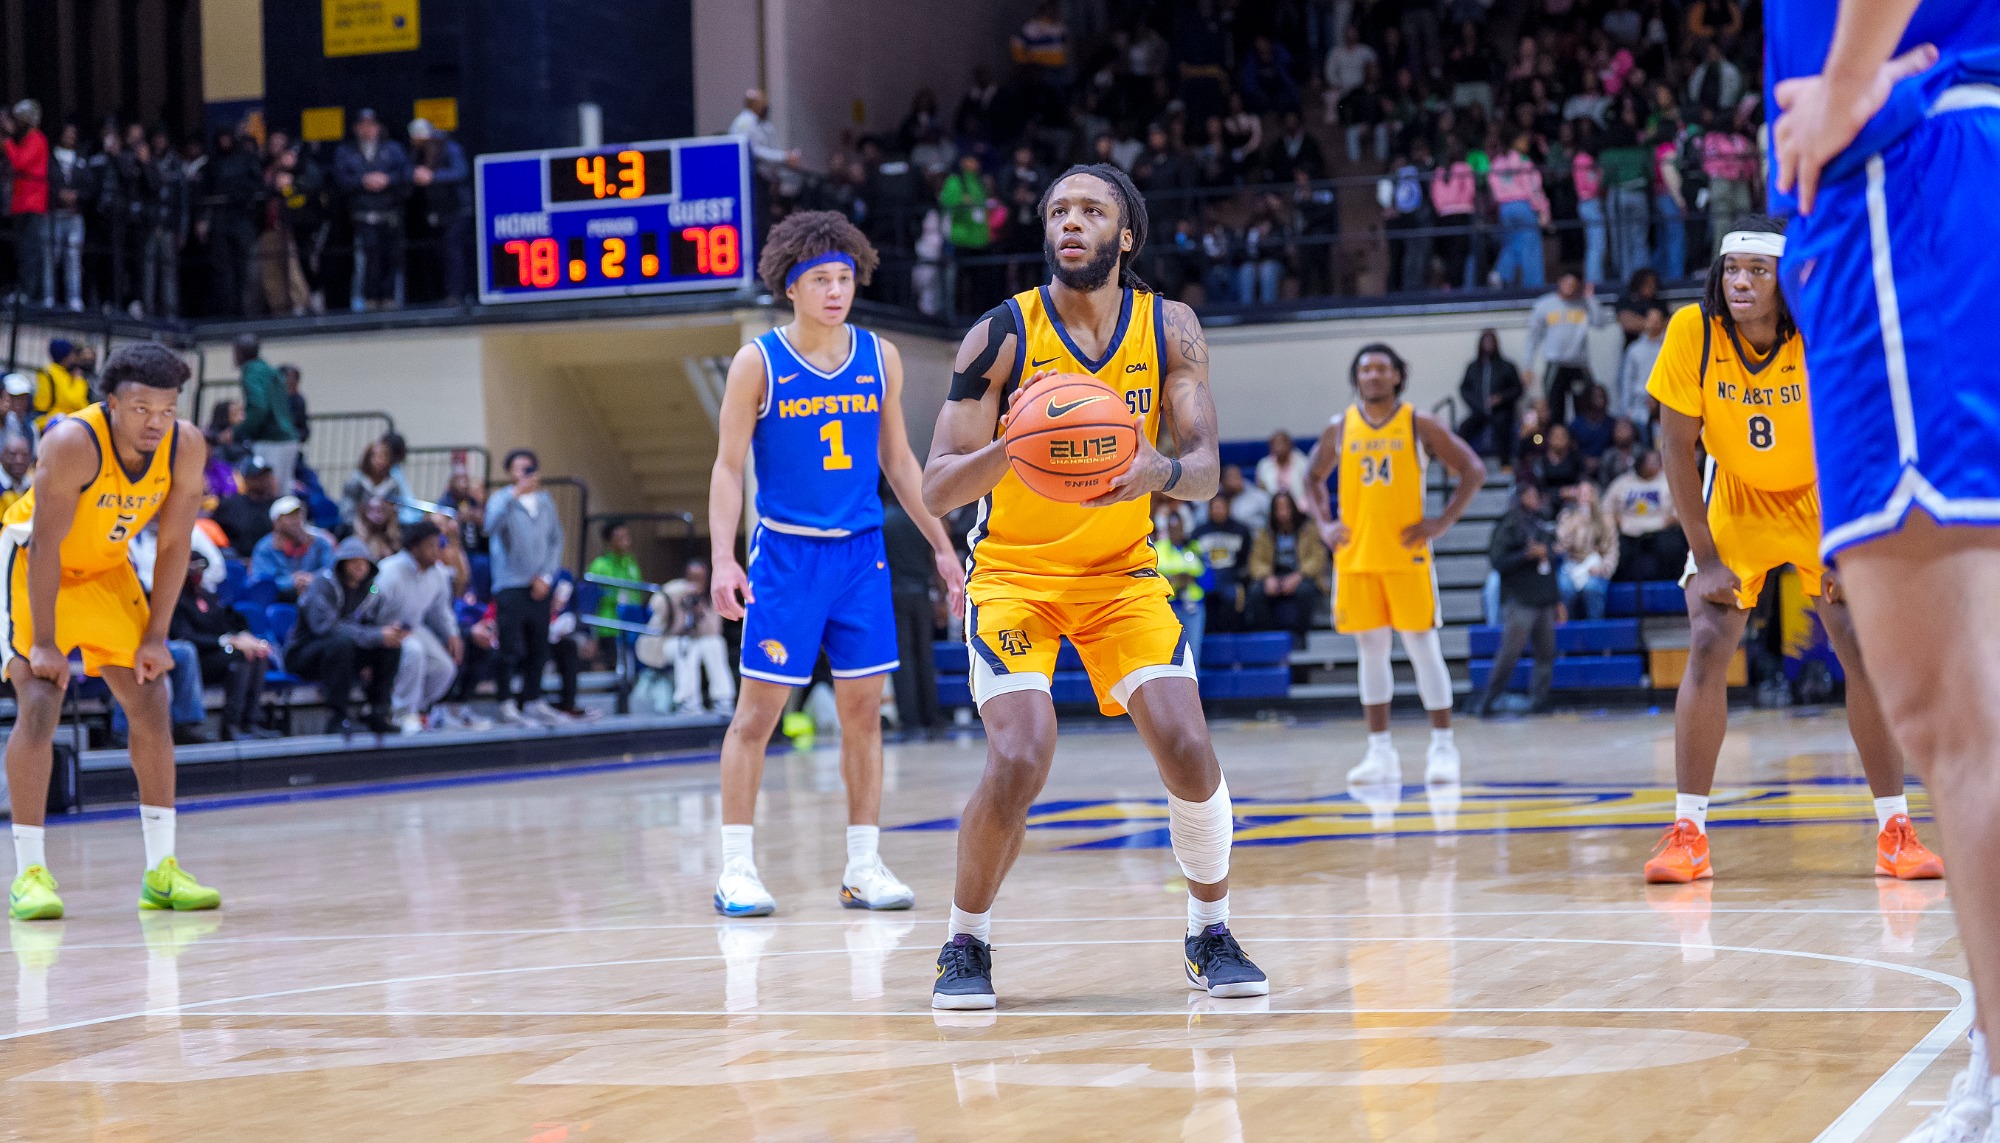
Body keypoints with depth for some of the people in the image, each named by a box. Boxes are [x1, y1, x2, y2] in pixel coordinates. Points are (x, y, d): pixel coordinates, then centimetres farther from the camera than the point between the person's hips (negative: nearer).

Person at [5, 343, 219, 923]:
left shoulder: (186, 447, -18)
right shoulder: (73, 443, -32)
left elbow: (173, 545, -8)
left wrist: (156, 637, -9)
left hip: (105, 570, 5)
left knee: (152, 707, -1)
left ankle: (161, 871, 6)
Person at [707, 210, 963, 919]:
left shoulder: (880, 359, 6)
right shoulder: (758, 364, -5)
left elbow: (898, 460, 14)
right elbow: (728, 467, -4)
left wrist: (940, 544, 12)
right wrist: (722, 559, -15)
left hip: (861, 551, 4)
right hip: (785, 552, -4)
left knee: (864, 710, 4)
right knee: (757, 711, -3)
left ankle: (864, 867, 11)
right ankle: (736, 869, 4)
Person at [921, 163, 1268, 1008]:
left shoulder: (1169, 329, -6)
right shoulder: (1001, 335, -14)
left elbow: (1204, 472, -12)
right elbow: (937, 490, -16)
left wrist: (1160, 472, -36)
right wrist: (1010, 447, -37)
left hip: (1122, 570, 2)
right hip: (1014, 570, -2)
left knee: (1189, 752, -13)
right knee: (1018, 763, -21)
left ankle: (1210, 935, 12)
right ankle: (965, 945, 3)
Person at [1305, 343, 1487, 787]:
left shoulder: (1419, 424, -2)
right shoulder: (1340, 429, 6)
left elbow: (1473, 471, 0)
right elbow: (1314, 478, 20)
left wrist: (1443, 522, -8)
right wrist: (1325, 524, 5)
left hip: (1407, 555, -3)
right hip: (1356, 556, 3)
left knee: (1422, 647, -3)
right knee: (1371, 650, 5)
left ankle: (1442, 746, 3)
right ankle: (1381, 752, 10)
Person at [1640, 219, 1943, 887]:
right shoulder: (1693, 333, -23)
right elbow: (1680, 445, -16)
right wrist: (1705, 557, -17)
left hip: (1821, 503, 0)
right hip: (1735, 505, 0)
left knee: (1864, 650, -10)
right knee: (1707, 645, -14)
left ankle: (1894, 830, 0)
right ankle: (1688, 832, -7)